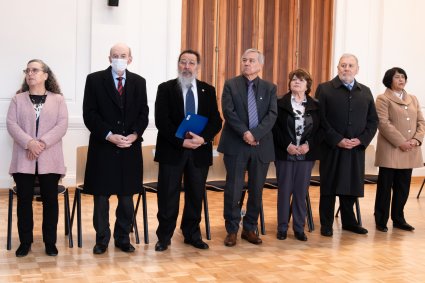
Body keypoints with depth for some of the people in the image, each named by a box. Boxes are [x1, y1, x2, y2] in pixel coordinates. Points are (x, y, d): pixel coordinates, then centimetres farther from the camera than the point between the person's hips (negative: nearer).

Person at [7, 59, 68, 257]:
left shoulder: (58, 99, 6)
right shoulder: (18, 99, 9)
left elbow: (62, 125, -4)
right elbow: (11, 124, -2)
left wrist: (43, 143, -17)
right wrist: (29, 142, -18)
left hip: (49, 159, -1)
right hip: (23, 159, 1)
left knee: (50, 200, 3)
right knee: (24, 199, 3)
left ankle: (50, 242, 14)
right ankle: (25, 242, 15)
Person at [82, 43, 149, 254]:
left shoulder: (138, 82, 9)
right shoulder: (95, 80, 0)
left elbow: (143, 113, 8)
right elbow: (89, 114, -5)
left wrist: (134, 135, -9)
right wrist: (109, 135, -15)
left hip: (130, 148, 3)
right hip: (103, 147, -2)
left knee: (126, 195, 8)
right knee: (101, 196, 4)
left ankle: (123, 238, 20)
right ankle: (101, 240, 16)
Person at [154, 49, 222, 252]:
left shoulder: (208, 90, 9)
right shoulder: (166, 88, 1)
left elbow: (216, 121, 2)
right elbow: (161, 121, -8)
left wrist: (203, 138, -15)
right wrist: (181, 141, -17)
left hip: (199, 150, 3)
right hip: (172, 150, -2)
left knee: (196, 195, 10)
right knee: (168, 196, 2)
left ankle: (192, 235, 23)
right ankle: (164, 237, 14)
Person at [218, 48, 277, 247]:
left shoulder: (270, 88, 9)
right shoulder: (231, 85, 5)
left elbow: (272, 115, -3)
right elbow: (228, 112, -7)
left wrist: (255, 134, -17)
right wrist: (245, 133, -18)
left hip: (261, 145, 2)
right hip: (236, 144, -2)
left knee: (256, 189, 8)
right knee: (233, 189, 0)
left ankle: (250, 228, 20)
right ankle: (232, 230, 10)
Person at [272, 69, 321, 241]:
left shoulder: (315, 106, 7)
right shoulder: (280, 104, 1)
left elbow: (320, 129, 4)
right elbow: (275, 128, -5)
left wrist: (309, 144, -11)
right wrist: (287, 145, -14)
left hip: (306, 155, 2)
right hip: (285, 154, -2)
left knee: (301, 192, 6)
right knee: (284, 191, 3)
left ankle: (299, 228, 15)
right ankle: (282, 228, 13)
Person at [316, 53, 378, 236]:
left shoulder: (365, 92, 13)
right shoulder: (324, 89, -1)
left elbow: (373, 120, 10)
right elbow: (320, 119, -8)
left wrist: (361, 140, -6)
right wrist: (337, 140, -15)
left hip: (356, 148, 4)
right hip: (331, 148, -3)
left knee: (352, 185, 10)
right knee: (329, 187, 3)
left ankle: (349, 221, 26)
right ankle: (326, 224, 13)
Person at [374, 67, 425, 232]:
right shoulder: (383, 99, -2)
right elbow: (384, 123, -13)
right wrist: (401, 142, -18)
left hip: (410, 151, 6)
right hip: (390, 149, -5)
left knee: (403, 187, 10)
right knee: (385, 186, 1)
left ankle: (398, 219, 20)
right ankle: (381, 220, 9)